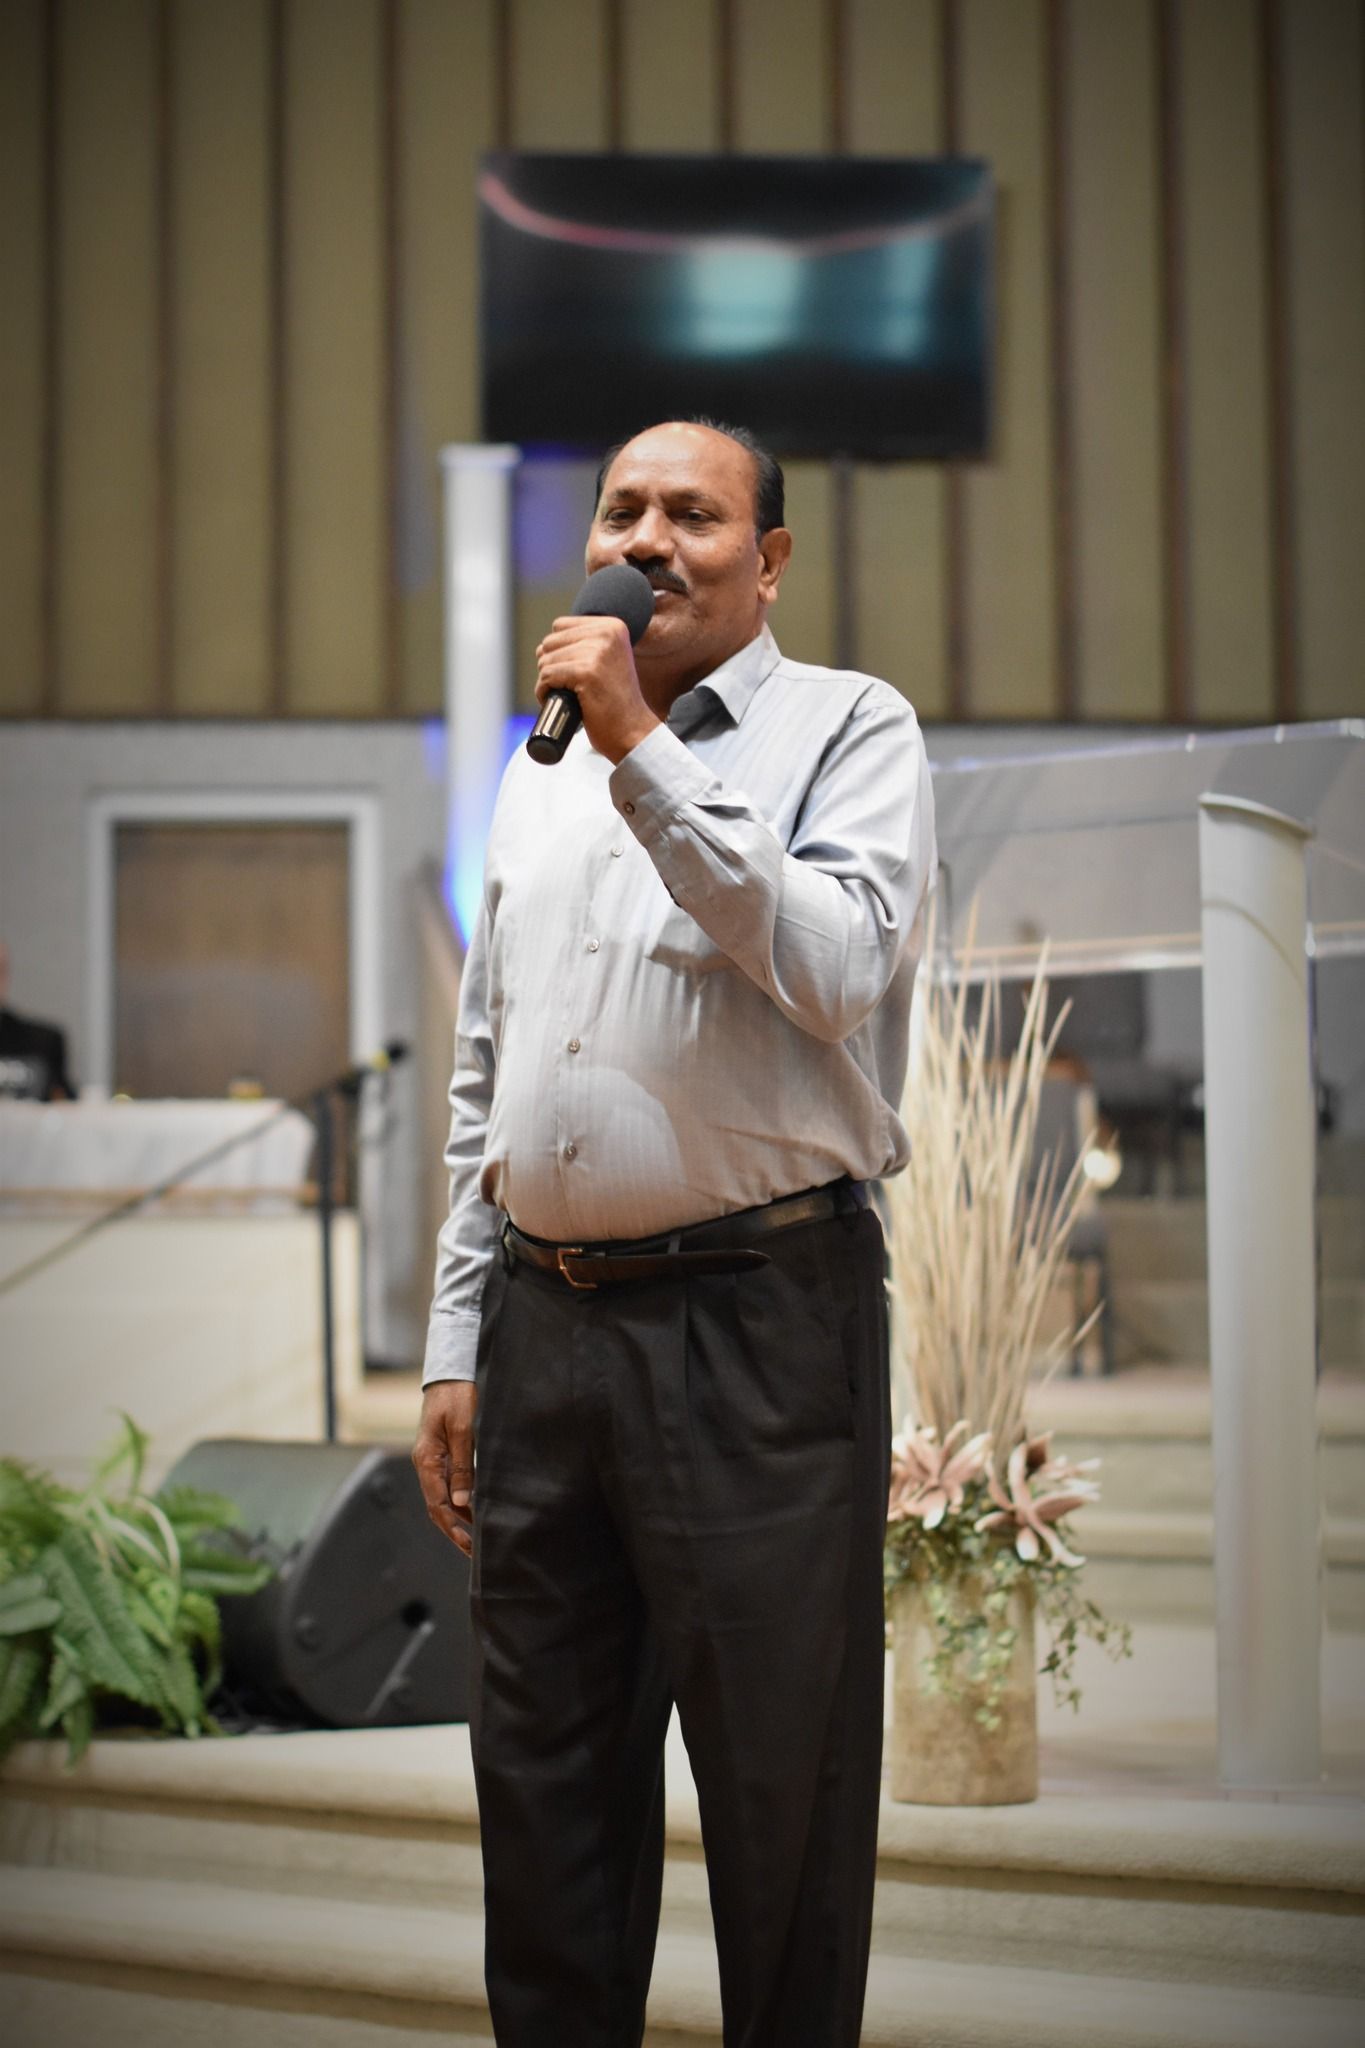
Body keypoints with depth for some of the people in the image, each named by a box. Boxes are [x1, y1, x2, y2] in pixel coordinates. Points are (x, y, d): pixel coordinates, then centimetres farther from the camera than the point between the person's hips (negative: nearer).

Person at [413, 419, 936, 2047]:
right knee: (542, 1783, 11)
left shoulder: (848, 728, 0)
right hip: (543, 1320, 6)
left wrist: (647, 748, -18)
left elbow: (838, 967, -19)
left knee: (781, 1786, 0)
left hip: (753, 1317, -6)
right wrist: (455, 1345, 15)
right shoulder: (544, 778, 18)